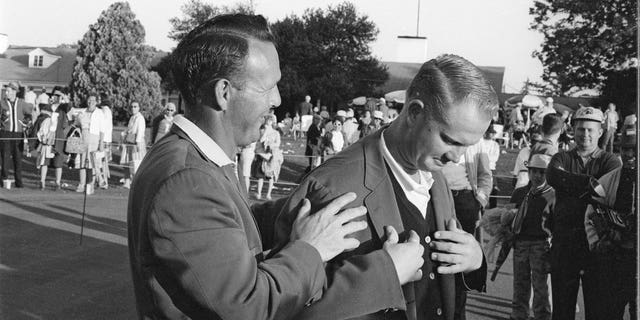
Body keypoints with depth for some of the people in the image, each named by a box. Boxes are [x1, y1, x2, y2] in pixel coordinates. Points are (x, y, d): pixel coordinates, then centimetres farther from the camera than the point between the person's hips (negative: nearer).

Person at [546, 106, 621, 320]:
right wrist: (591, 183, -23)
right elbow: (553, 176, -13)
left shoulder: (610, 161, 8)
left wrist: (574, 187, -16)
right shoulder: (562, 158, 12)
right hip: (564, 241, 2)